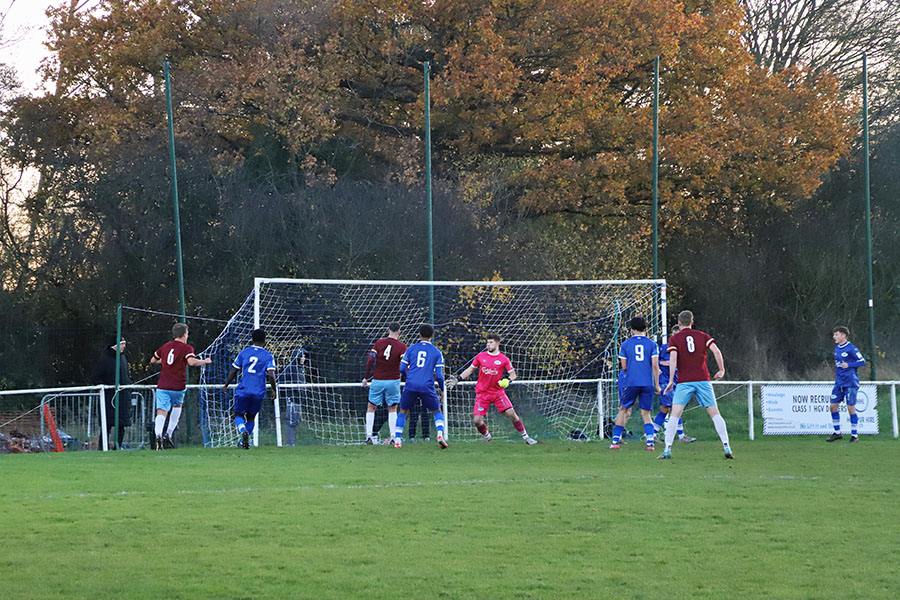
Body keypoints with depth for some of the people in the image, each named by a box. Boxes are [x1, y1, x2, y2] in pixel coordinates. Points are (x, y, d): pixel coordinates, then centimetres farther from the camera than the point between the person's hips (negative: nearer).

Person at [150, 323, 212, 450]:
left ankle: (158, 435, -34)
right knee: (177, 406, 25)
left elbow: (152, 361, 26)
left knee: (161, 412, -7)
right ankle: (169, 435, 14)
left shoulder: (165, 346, 14)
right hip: (178, 386, -2)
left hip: (163, 386, 2)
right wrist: (205, 361, -5)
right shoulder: (187, 348, -2)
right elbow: (192, 362, -21)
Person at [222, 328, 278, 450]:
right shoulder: (268, 356, 3)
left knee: (239, 415, 8)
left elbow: (233, 371, 8)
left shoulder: (244, 352, 8)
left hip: (243, 390, -1)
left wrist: (226, 385, 19)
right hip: (259, 393, 1)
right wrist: (274, 390, 5)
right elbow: (271, 375, -7)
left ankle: (243, 431, -22)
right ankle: (244, 441, 18)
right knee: (251, 417, 18)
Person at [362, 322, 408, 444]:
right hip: (393, 381, 0)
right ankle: (393, 436, 2)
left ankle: (369, 436, 2)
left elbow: (370, 360, -6)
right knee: (392, 409, 12)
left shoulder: (379, 343, 0)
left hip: (377, 380, 0)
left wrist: (366, 378, 0)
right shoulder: (402, 346, -3)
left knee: (371, 408, 12)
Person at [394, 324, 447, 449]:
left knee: (403, 411, 17)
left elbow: (402, 368, 7)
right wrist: (442, 390, 16)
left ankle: (397, 440, 10)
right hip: (427, 387, -1)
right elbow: (439, 375, 2)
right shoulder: (436, 352, 6)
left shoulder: (411, 348, 9)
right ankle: (440, 435, -7)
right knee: (437, 411, 16)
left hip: (411, 385, 1)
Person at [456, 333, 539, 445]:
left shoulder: (503, 359, -2)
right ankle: (486, 435, 23)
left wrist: (508, 380, -17)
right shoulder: (480, 356, 4)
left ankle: (525, 436, 0)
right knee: (477, 420, -7)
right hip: (482, 393, 2)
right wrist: (459, 378, 3)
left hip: (498, 392, -1)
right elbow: (470, 369, 15)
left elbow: (513, 374, 5)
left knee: (511, 413, -13)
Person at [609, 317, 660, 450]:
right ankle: (650, 442, -8)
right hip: (647, 383, 1)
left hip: (631, 383, -1)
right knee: (646, 413, 8)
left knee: (623, 410, 12)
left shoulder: (625, 344, 4)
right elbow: (655, 366, -1)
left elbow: (624, 367, 6)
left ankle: (615, 441, 8)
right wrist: (657, 384, 4)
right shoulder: (652, 344, 4)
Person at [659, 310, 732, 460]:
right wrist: (721, 370, 8)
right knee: (715, 414, 5)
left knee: (674, 415, -1)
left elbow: (673, 359, -9)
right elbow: (716, 351, -2)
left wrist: (671, 380, -7)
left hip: (684, 382, -2)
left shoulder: (674, 339, 4)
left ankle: (668, 449, -10)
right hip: (703, 380, 2)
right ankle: (726, 447, -2)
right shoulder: (702, 335, 10)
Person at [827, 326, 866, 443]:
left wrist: (848, 365, -19)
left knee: (851, 408, -5)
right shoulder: (836, 348, 12)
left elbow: (862, 362, -10)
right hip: (839, 382, 7)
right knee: (833, 406, 4)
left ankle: (854, 435, 5)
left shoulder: (851, 348, -11)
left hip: (850, 383, -7)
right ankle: (837, 433, 16)